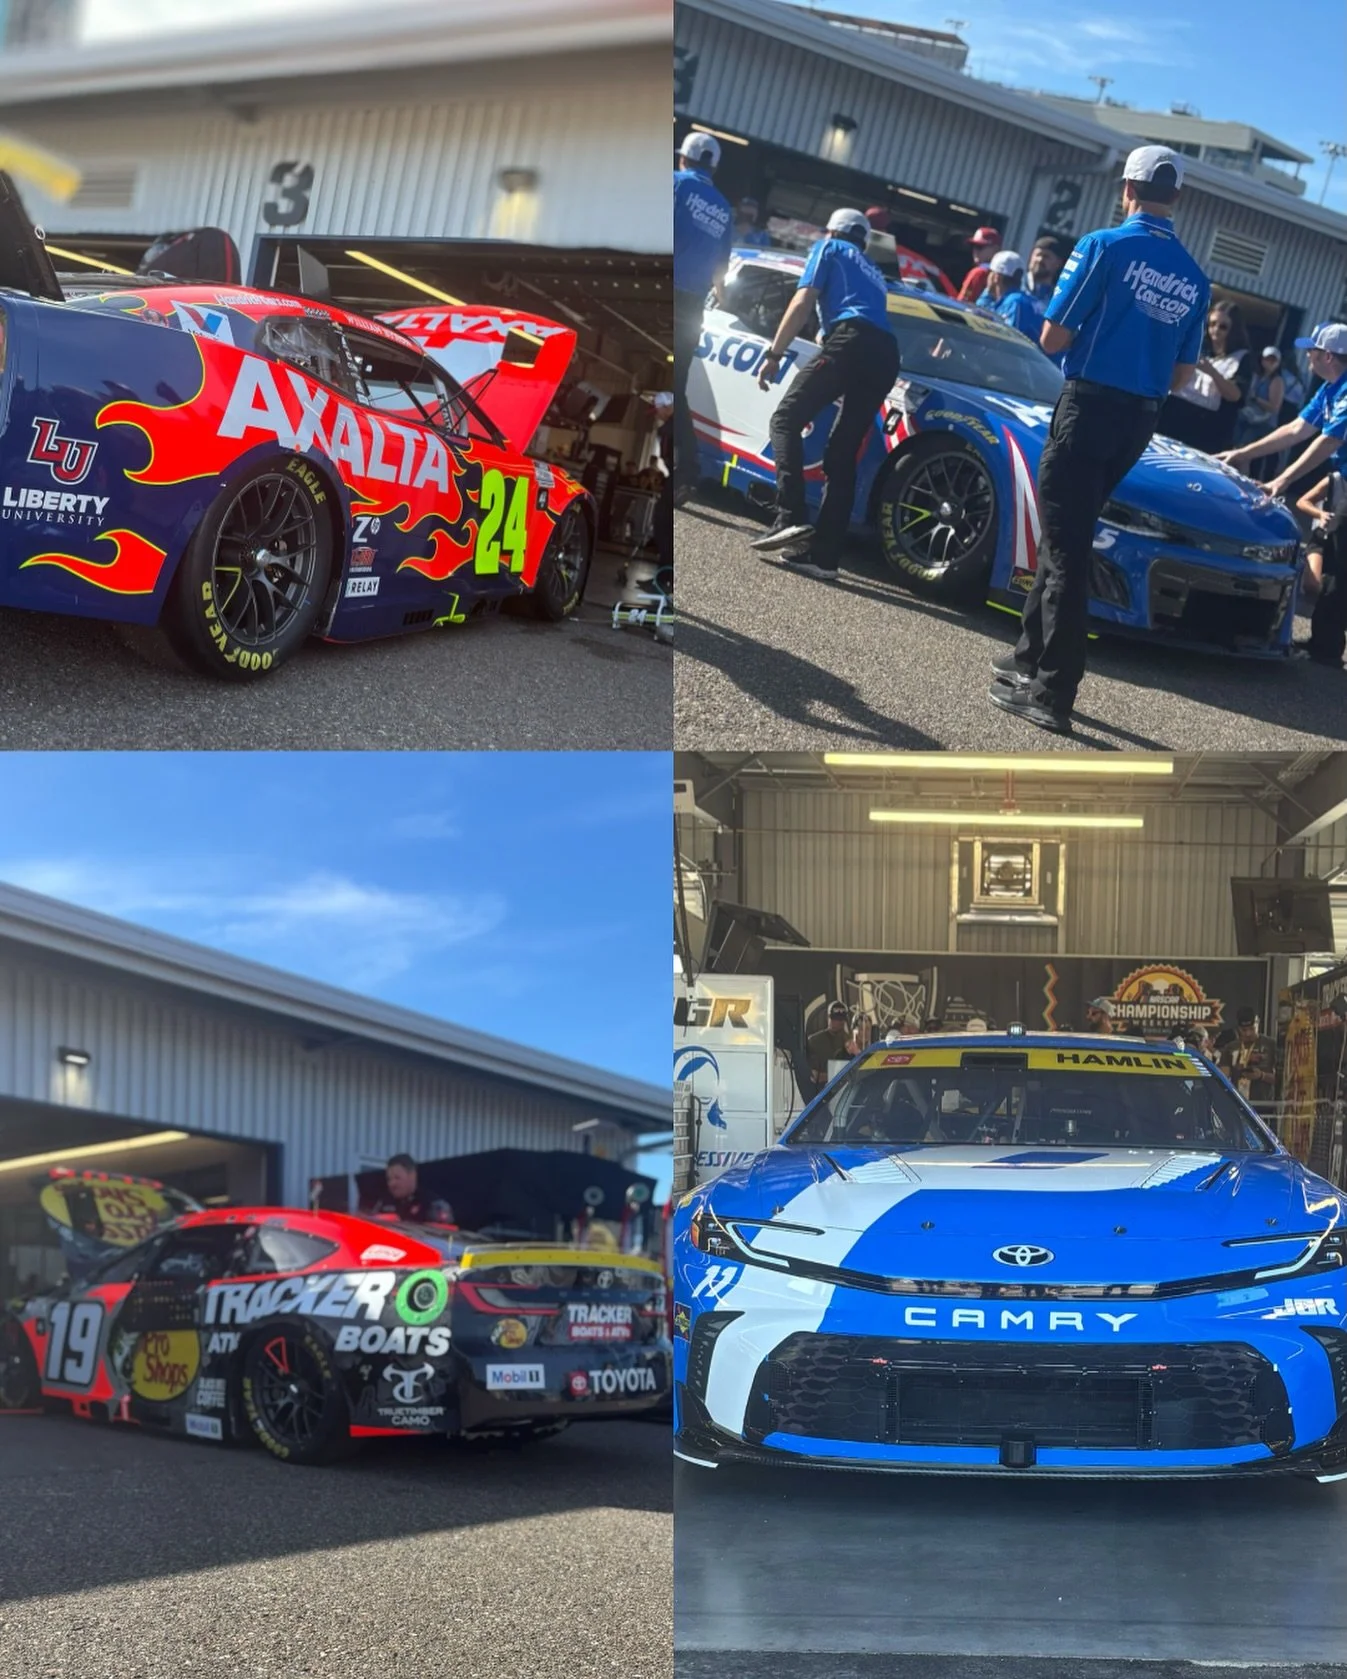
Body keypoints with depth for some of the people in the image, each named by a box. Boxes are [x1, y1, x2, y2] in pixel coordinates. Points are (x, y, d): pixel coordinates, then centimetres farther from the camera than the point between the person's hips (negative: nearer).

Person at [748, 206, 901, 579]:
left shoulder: (829, 249, 20)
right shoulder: (872, 273, 40)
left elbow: (802, 303, 6)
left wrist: (774, 355, 6)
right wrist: (828, 397, 44)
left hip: (850, 341, -7)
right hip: (886, 356, 7)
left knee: (786, 420, -4)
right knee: (842, 455, 7)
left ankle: (791, 518, -22)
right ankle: (823, 554, -1)